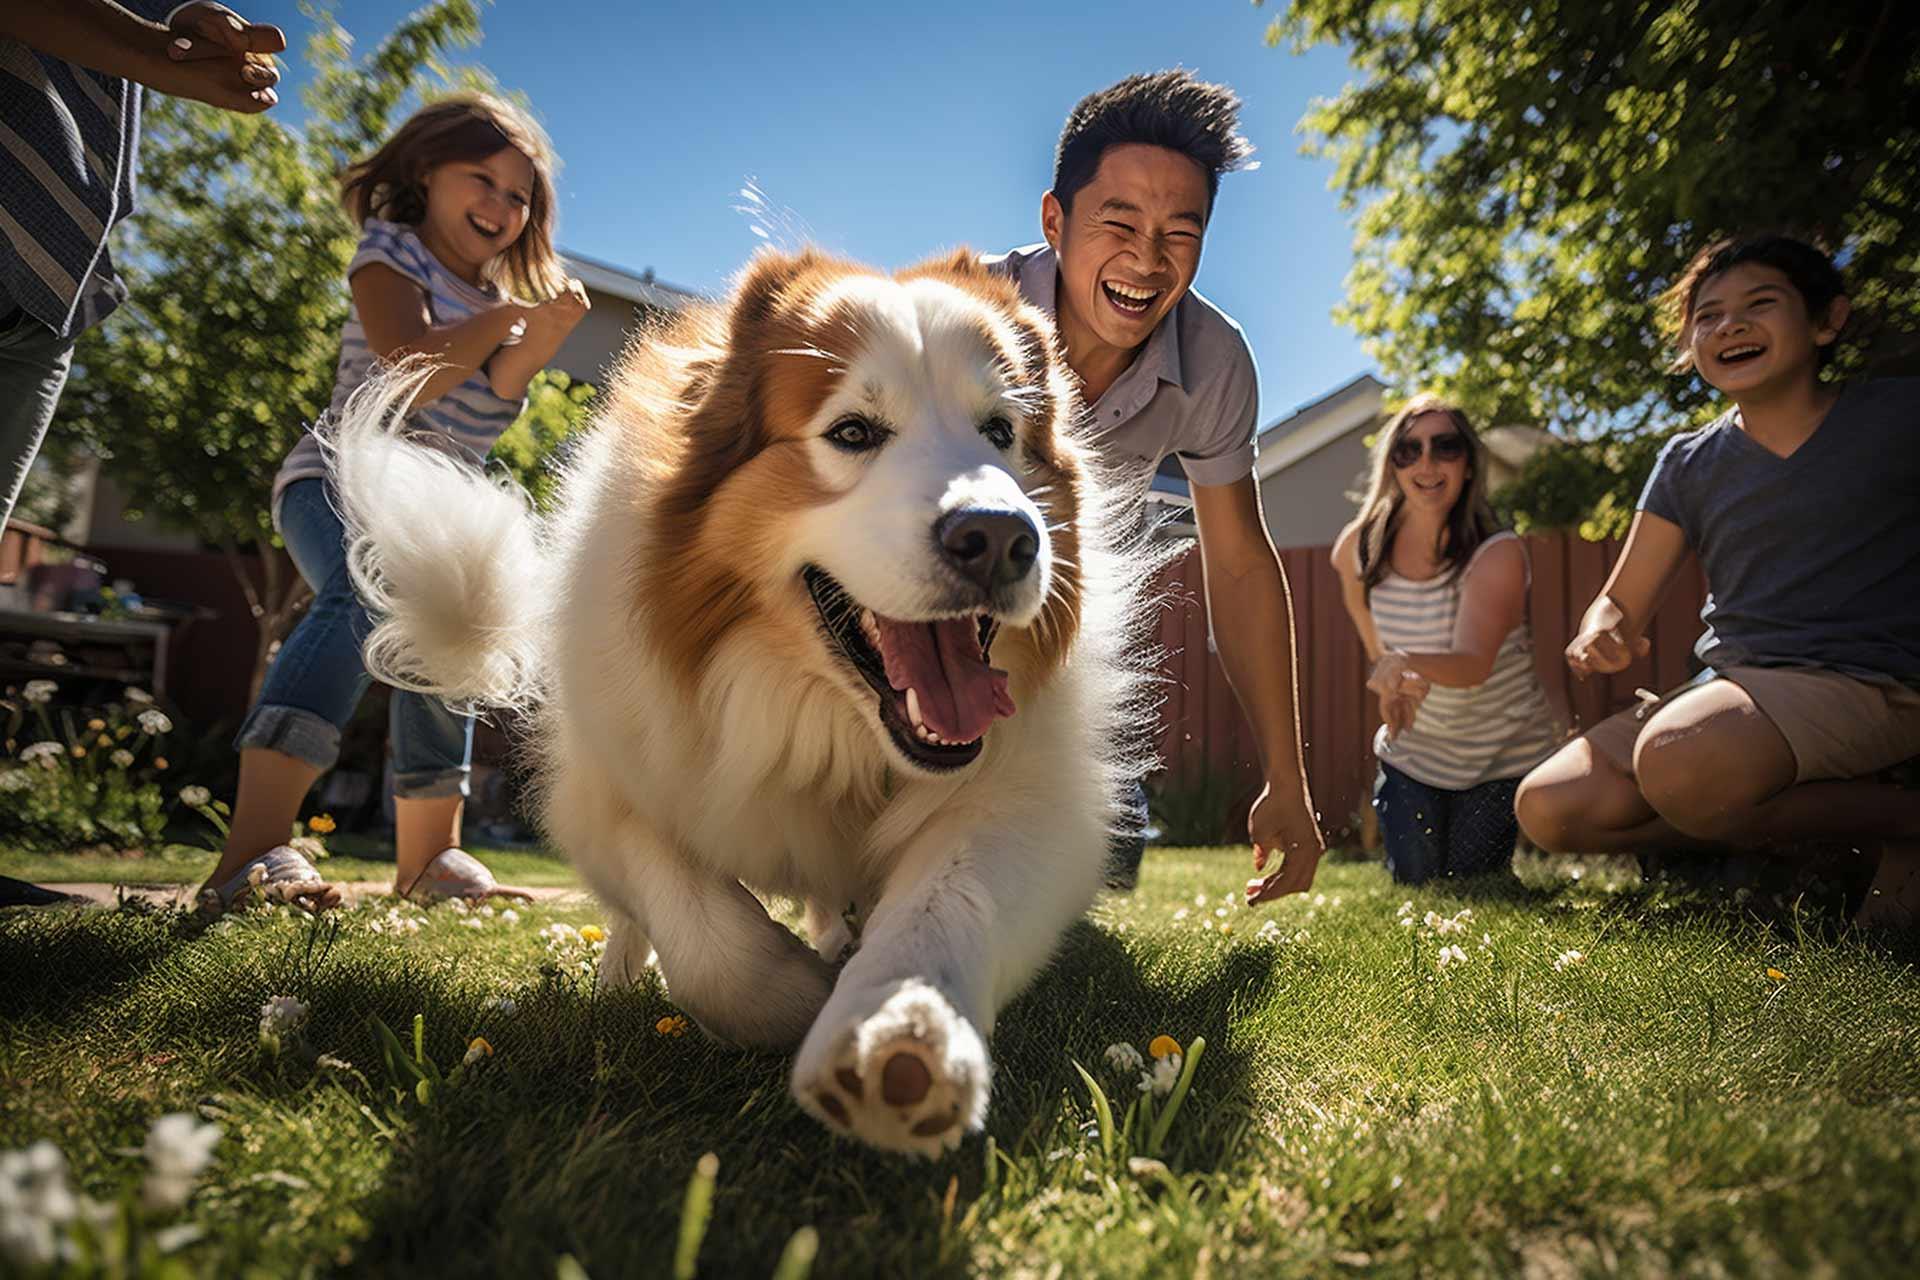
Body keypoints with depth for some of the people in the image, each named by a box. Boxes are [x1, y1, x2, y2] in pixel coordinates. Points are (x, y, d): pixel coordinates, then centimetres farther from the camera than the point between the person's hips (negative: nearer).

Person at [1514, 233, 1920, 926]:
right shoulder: (1688, 464, 10)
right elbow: (1622, 602, 11)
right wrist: (1599, 633, -14)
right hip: (1732, 682, 5)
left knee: (1676, 761, -37)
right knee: (1549, 808, -13)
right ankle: (1782, 830, 3)